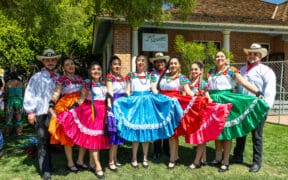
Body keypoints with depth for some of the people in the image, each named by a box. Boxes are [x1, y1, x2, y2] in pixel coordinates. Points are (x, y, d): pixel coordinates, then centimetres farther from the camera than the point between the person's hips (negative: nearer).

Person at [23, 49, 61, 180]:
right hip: (41, 113, -3)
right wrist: (30, 111, -6)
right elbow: (29, 95, -1)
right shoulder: (37, 77, 3)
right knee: (43, 142, 0)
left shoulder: (60, 78, 13)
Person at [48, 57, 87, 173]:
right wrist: (51, 106, -24)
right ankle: (70, 162, 18)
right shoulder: (61, 79, -1)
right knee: (68, 135, 3)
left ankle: (80, 160, 20)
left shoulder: (80, 78, 15)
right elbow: (56, 94, -11)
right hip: (66, 108, -5)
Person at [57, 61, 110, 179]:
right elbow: (82, 99, -2)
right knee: (92, 138, -3)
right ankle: (98, 166, 4)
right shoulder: (86, 83, -2)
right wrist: (73, 109, -8)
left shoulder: (103, 83, 11)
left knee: (99, 138, 9)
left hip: (102, 111, 5)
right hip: (90, 111, -5)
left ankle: (92, 162, 25)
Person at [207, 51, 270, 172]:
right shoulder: (210, 72, 12)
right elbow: (206, 87, 16)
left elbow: (244, 83, -12)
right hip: (213, 102, 5)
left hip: (225, 101, -5)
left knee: (226, 131, 0)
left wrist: (258, 93, -22)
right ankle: (218, 158, 23)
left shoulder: (231, 71, -4)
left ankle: (226, 162, 8)